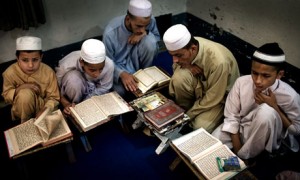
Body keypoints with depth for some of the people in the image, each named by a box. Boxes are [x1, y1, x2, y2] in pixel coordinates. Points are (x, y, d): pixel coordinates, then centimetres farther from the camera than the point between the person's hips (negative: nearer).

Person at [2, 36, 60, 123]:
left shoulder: (48, 72, -19)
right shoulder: (10, 72, -19)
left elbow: (53, 98, -14)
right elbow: (6, 95, -5)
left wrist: (45, 110, -34)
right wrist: (19, 89, -26)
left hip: (42, 105, 0)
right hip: (21, 110, 0)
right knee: (25, 93, -33)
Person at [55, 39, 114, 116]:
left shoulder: (109, 65, -33)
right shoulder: (67, 66, -36)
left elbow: (103, 89, -18)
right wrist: (66, 104, -36)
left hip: (92, 90, 2)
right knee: (73, 79, -37)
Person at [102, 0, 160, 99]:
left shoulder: (150, 20, -20)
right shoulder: (110, 33, -29)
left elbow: (157, 38, -1)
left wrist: (146, 33, -25)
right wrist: (122, 74, -40)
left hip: (135, 60, 2)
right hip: (119, 66, -2)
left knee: (150, 40, -27)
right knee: (121, 91, -29)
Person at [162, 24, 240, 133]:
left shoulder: (218, 61, -37)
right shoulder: (182, 46, -21)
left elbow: (212, 99, -27)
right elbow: (176, 66, 0)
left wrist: (188, 116, -17)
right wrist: (186, 66, -25)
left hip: (221, 95, -4)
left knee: (200, 127, -26)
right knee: (179, 77, -29)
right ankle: (183, 111, -5)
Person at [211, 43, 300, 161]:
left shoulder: (289, 96, -24)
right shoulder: (241, 82, -19)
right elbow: (231, 116, -9)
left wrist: (274, 107, -26)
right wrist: (237, 148, -13)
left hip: (262, 136, -2)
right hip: (240, 129, 2)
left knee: (266, 111, -36)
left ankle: (246, 157, -15)